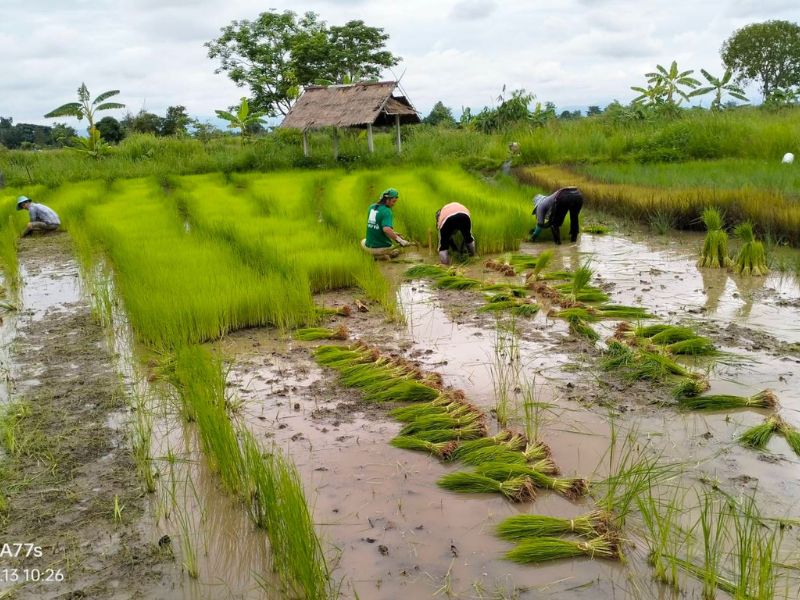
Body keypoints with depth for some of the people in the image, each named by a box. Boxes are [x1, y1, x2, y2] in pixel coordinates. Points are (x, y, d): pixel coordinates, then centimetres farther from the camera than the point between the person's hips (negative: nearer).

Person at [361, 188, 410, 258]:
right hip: (382, 248, -5)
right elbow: (386, 229, -35)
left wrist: (392, 233, 20)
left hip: (369, 247, 5)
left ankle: (375, 255, 13)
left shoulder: (371, 207, 4)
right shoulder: (387, 212, -18)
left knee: (363, 242, 40)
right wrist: (400, 240, -28)